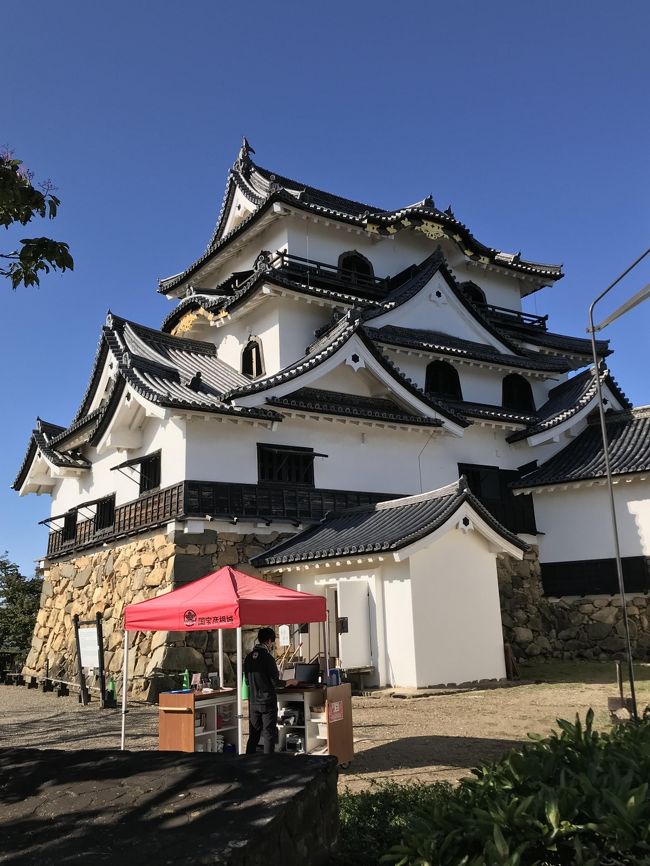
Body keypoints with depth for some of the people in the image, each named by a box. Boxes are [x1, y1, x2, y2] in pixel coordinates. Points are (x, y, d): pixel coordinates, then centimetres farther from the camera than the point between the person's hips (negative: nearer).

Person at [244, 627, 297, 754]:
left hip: (253, 702, 6)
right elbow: (275, 682, -13)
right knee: (269, 735, 3)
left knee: (253, 735, 14)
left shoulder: (249, 657, 4)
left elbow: (247, 681, 12)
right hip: (267, 702, -6)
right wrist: (289, 682, 4)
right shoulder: (267, 657, -15)